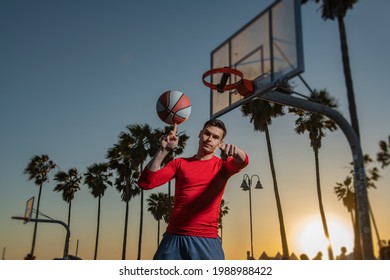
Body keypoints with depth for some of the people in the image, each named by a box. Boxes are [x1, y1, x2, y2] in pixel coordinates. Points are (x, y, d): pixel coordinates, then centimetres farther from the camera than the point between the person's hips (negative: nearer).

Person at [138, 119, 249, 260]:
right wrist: (164, 150, -10)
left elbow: (242, 161, -13)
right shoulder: (179, 163, 12)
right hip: (174, 238, 1)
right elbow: (145, 182, 0)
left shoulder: (223, 165, 11)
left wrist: (235, 150, -37)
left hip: (207, 240, -1)